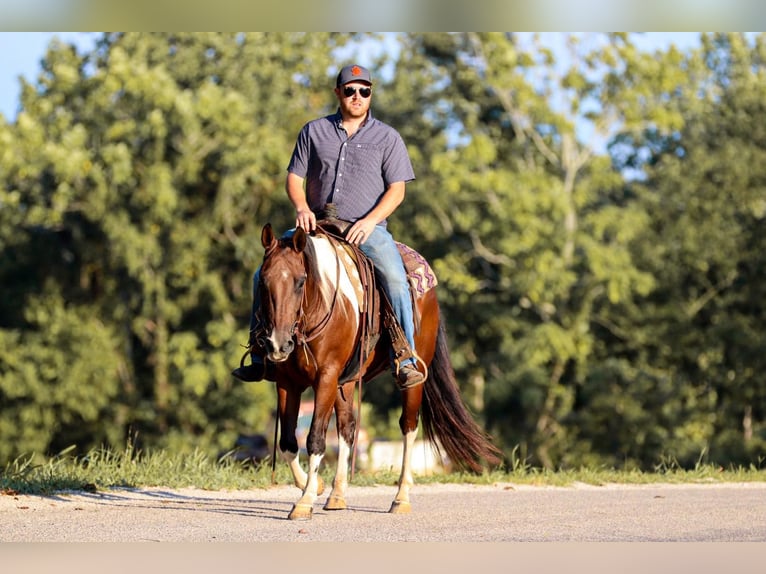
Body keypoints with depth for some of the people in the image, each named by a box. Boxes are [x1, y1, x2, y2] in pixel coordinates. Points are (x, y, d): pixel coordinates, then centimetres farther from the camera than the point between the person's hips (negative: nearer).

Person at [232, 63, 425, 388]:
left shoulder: (387, 138, 5)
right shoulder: (314, 132, 11)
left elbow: (396, 189, 0)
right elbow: (294, 179, 12)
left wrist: (370, 221, -16)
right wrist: (302, 208, -9)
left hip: (367, 228, -3)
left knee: (395, 279, -30)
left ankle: (406, 361, -27)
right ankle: (260, 359, -2)